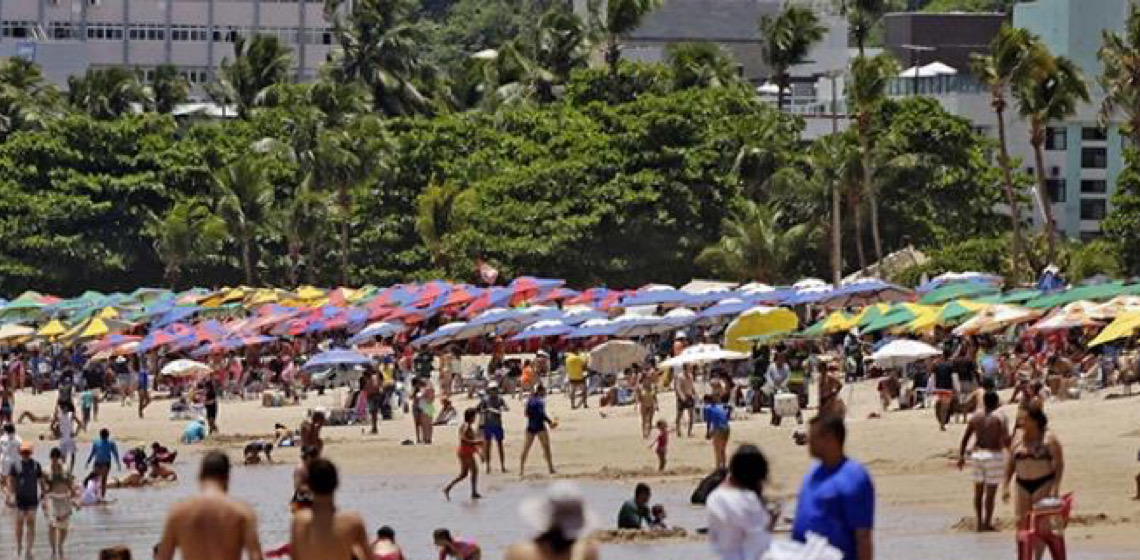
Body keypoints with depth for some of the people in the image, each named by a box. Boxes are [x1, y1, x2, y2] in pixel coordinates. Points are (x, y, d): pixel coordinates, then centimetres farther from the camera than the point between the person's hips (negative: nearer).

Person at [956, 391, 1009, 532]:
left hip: (978, 453, 4)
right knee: (990, 492, 1)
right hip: (994, 454, -4)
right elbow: (1006, 439, -16)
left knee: (978, 491, 14)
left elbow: (965, 437, 5)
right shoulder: (1000, 418, -9)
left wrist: (961, 455, 12)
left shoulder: (975, 417, 4)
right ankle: (987, 524, 4)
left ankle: (980, 522, 19)